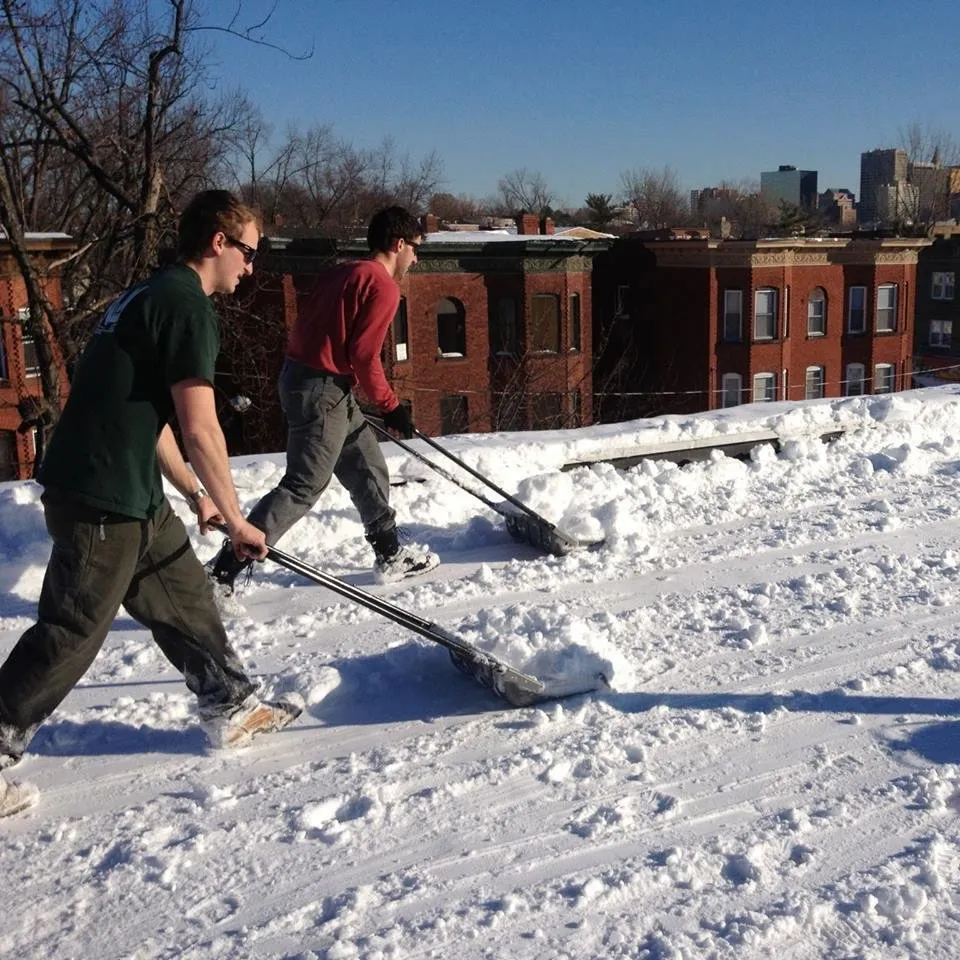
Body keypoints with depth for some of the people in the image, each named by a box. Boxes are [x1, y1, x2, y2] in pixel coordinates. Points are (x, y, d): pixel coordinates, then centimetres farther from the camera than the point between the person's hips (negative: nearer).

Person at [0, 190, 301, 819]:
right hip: (101, 502, -10)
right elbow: (200, 429, -19)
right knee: (71, 635, -1)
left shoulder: (151, 294, 16)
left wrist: (194, 494, 26)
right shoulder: (189, 304, -14)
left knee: (187, 597, 18)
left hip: (130, 495, 10)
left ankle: (233, 708, 32)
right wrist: (236, 519, -8)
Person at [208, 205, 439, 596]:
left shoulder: (340, 273, 15)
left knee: (368, 468, 19)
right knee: (303, 487, -6)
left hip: (300, 373, 10)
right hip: (324, 389, -10)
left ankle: (391, 556, 31)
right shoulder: (383, 286, -11)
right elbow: (364, 355, -16)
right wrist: (390, 406, -5)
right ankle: (223, 571, -6)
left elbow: (305, 328, 13)